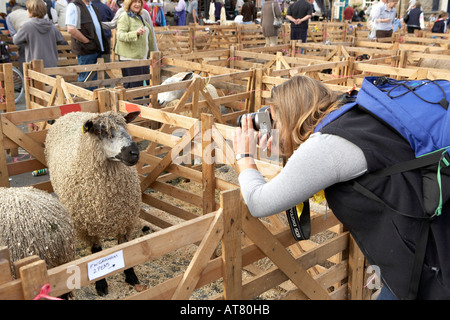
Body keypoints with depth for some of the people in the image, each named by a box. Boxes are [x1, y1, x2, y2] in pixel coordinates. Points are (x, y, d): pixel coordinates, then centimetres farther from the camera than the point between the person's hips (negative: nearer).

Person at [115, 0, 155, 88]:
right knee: (133, 85, -8)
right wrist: (136, 32, -35)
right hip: (129, 57, -9)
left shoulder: (139, 17, 19)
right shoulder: (125, 17, -8)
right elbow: (120, 35, -21)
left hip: (143, 56, 9)